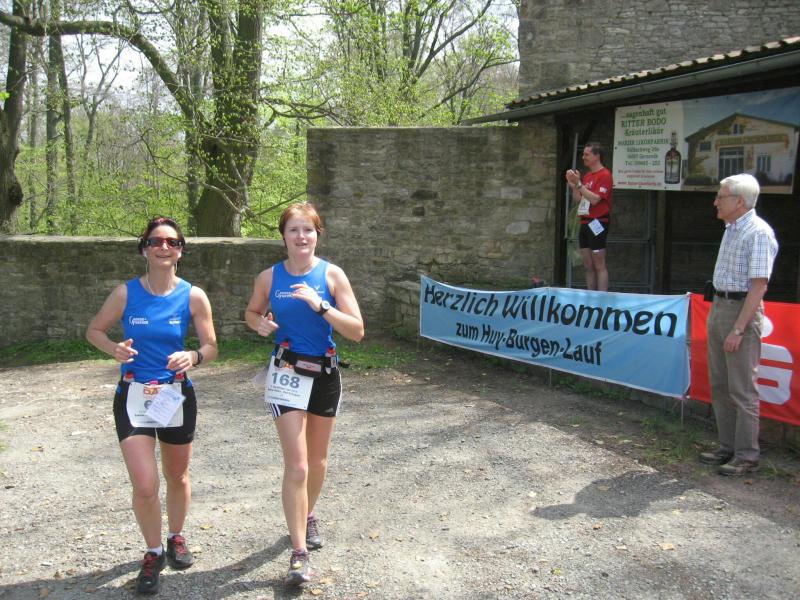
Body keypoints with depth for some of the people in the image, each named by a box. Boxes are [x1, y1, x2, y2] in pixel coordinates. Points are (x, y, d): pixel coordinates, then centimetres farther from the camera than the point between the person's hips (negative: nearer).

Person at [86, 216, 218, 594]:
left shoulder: (193, 296, -7)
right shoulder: (126, 293, -8)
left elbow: (211, 347, -2)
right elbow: (94, 330, 5)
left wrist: (195, 357, -26)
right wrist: (113, 348, -17)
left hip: (177, 396, 1)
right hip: (134, 397, -1)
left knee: (177, 478, 17)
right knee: (145, 486, -9)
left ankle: (176, 538, 44)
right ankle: (153, 553, 16)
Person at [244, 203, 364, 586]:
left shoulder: (332, 275, -8)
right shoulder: (269, 278, -5)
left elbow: (357, 331, -13)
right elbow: (251, 313, 14)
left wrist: (319, 305, -26)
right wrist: (260, 324, -9)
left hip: (325, 374, 2)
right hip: (286, 374, -1)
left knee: (317, 460, 18)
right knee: (296, 466, -10)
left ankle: (308, 516, 45)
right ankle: (299, 553, -3)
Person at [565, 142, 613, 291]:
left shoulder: (604, 175, -8)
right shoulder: (586, 176, 16)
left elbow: (595, 199, -18)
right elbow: (578, 200, 17)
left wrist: (579, 184, -17)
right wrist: (573, 185, 3)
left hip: (597, 223, -8)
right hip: (585, 223, 8)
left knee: (599, 265, -8)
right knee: (588, 266, 9)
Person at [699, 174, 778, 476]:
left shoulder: (759, 233, -15)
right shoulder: (731, 229, 14)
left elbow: (759, 285, -20)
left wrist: (738, 329, -23)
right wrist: (718, 314, 15)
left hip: (742, 310, -10)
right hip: (719, 306, 10)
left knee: (742, 389, -4)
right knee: (719, 385, 14)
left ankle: (746, 456, 4)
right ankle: (728, 448, 23)